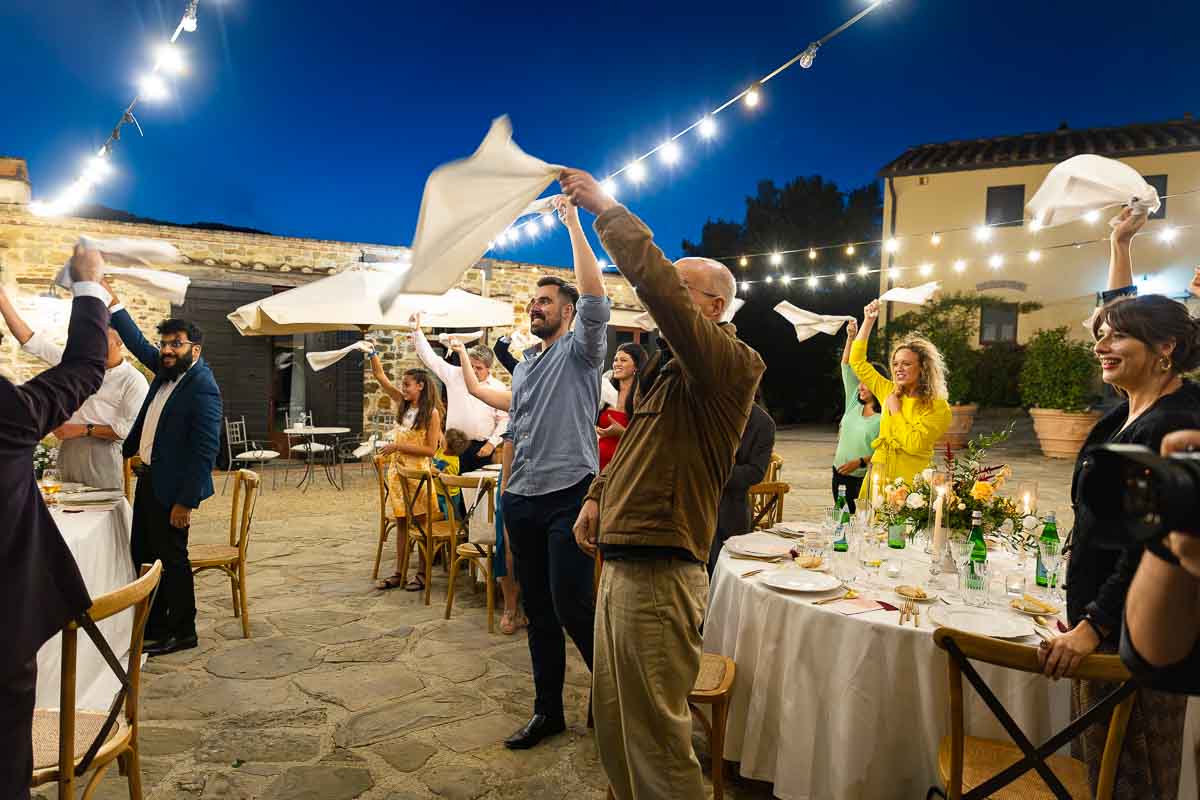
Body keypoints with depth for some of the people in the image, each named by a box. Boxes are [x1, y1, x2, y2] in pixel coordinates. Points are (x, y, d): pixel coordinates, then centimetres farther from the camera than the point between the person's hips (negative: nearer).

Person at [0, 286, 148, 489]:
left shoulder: (134, 380, -7)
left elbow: (131, 428, -14)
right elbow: (34, 342, 7)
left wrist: (84, 430, -14)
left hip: (102, 455, -5)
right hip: (68, 449, 5)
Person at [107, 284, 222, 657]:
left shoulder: (202, 387, -20)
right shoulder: (166, 369, 6)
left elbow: (206, 449, -23)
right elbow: (138, 343, 25)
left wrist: (187, 501, -22)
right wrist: (113, 302, 19)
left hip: (172, 486, -9)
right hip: (148, 478, 9)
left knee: (171, 559, 3)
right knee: (142, 556, 18)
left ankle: (182, 632, 18)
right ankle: (151, 626, 32)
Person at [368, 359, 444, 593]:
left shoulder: (432, 413, -11)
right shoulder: (403, 403, 6)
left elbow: (430, 449, -15)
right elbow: (380, 376, 6)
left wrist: (399, 446, -18)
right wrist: (372, 353, -5)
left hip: (417, 472, -6)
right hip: (397, 469, 6)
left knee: (422, 524, 3)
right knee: (401, 523, 12)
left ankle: (423, 573, 12)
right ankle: (399, 572, 20)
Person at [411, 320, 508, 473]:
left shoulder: (498, 388, 2)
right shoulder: (455, 375, 7)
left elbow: (504, 420, 1)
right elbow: (430, 358, 6)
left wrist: (492, 443, -7)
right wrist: (417, 331, -1)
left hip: (481, 448, -1)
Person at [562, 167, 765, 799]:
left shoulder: (730, 366, -14)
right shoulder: (669, 367, 16)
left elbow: (655, 279, -27)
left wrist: (604, 208, -16)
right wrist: (599, 495, 15)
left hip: (659, 574, -10)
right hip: (621, 565, 10)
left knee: (655, 735, 2)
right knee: (613, 721, 22)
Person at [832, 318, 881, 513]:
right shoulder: (854, 403, 7)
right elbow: (846, 366, 6)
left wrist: (860, 462, -22)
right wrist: (851, 337, 0)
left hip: (864, 479, -6)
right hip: (840, 474, 6)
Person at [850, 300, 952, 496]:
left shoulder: (938, 408, -7)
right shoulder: (889, 392, 8)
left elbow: (914, 444, -20)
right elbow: (857, 361, 13)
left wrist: (895, 410, -8)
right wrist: (868, 320, 9)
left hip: (910, 485, -5)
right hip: (878, 478, 5)